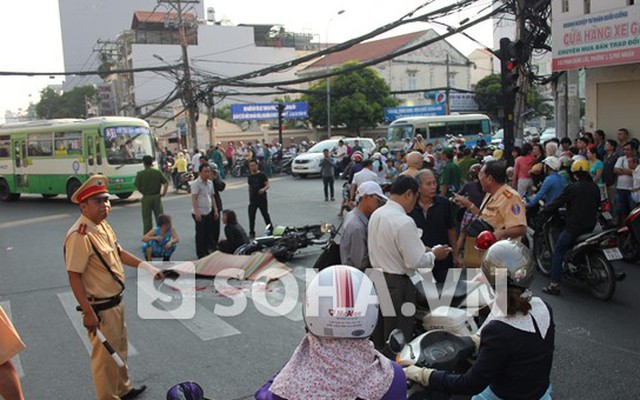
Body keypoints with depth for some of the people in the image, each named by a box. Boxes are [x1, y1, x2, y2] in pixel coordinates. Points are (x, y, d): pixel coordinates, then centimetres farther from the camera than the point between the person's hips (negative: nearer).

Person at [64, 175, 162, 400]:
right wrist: (88, 313, -24)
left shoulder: (103, 225, 3)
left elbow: (118, 252, 18)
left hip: (116, 301, 10)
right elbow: (74, 276, -25)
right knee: (105, 356, 6)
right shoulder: (80, 236, -26)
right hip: (100, 309, -10)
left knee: (120, 349, 26)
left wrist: (145, 266, 12)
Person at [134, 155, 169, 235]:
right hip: (156, 197, 1)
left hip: (146, 198, -1)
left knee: (147, 219, 7)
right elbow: (166, 183, -7)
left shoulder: (140, 174, -7)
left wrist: (144, 192, 9)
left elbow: (137, 187, -8)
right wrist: (163, 193, 1)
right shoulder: (158, 172, -1)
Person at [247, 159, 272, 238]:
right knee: (251, 216, 0)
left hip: (262, 199, -4)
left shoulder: (262, 175, -5)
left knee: (265, 215, 5)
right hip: (253, 199, 4)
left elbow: (267, 185, -7)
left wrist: (263, 189, -29)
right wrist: (249, 198, 15)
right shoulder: (250, 177, 8)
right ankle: (251, 233, 7)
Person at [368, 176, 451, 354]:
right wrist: (434, 255, -2)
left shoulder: (376, 214, 3)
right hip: (398, 284, -8)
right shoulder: (404, 222, -23)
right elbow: (415, 262, -21)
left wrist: (422, 250, 13)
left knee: (379, 335, 20)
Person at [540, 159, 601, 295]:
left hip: (574, 226, -7)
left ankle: (555, 284, -11)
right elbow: (597, 205, 20)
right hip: (590, 226, 7)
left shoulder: (572, 188, -12)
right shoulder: (595, 188, 7)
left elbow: (557, 203, -10)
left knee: (558, 252, -3)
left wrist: (544, 210, 5)